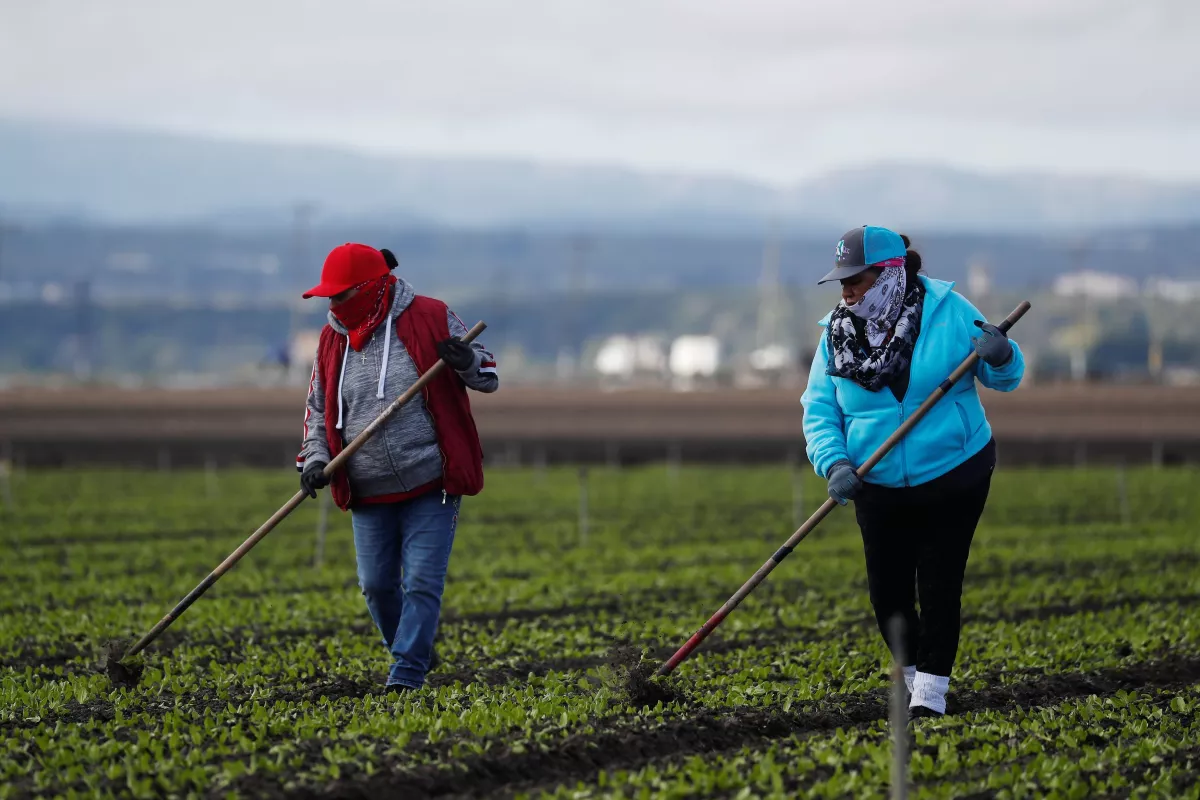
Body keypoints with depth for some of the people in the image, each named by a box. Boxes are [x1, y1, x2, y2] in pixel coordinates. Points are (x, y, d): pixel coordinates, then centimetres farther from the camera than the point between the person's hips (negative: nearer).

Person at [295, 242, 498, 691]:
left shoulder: (430, 319, -6)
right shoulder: (332, 339, 7)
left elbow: (488, 376, 2)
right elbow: (318, 409, 16)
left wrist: (468, 362, -21)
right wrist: (315, 457, -1)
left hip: (431, 485, -5)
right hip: (369, 494, 5)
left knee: (422, 583, -9)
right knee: (376, 585, 8)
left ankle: (406, 678, -7)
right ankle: (411, 653, 31)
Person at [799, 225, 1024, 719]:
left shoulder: (947, 311, -8)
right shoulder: (837, 335, -2)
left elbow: (1003, 378, -2)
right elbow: (818, 412, -4)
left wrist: (1001, 357, -26)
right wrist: (834, 463, -22)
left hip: (953, 476, -3)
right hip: (881, 490, 3)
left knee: (938, 586, -3)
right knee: (888, 594, 5)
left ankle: (932, 690, 7)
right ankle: (914, 673, 28)